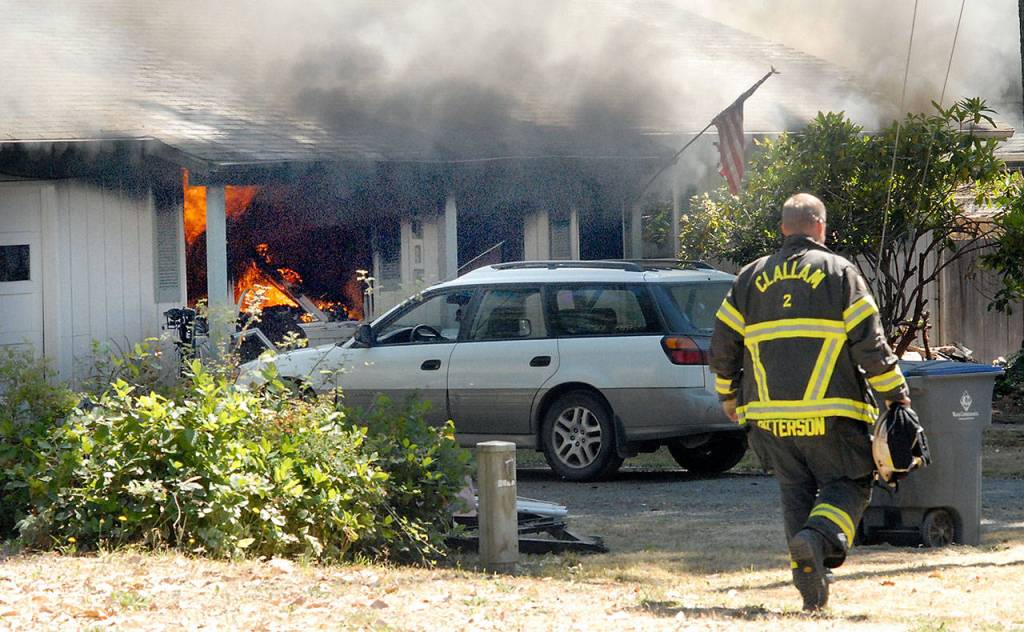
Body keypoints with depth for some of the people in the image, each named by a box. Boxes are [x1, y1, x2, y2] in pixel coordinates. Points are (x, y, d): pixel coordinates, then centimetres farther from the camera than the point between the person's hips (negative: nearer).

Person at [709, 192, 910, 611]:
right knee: (848, 484, 6)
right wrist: (896, 396, 1)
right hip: (830, 414, -4)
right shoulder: (839, 273, 1)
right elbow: (870, 343, -5)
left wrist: (729, 395, 27)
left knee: (796, 492, 13)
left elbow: (723, 345, 12)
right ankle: (819, 537, -24)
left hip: (771, 415, 4)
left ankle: (810, 586, 4)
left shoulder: (751, 278, 12)